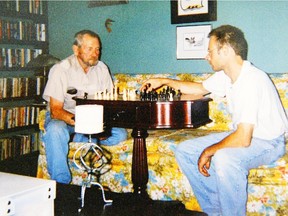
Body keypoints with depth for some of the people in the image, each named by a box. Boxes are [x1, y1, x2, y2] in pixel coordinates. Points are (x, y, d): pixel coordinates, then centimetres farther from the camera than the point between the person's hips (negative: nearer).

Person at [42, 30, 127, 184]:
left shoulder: (102, 69, 0)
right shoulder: (61, 69, -14)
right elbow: (55, 110, -20)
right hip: (65, 117, -4)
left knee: (120, 134, -19)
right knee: (55, 130, -38)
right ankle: (60, 183, -26)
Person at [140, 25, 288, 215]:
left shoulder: (251, 80, -28)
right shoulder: (225, 75, -1)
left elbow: (243, 139, -32)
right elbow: (200, 88, 22)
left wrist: (208, 151, -18)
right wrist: (165, 81, 21)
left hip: (269, 143, -9)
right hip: (243, 134, 9)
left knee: (224, 157, -39)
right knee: (184, 151, 2)